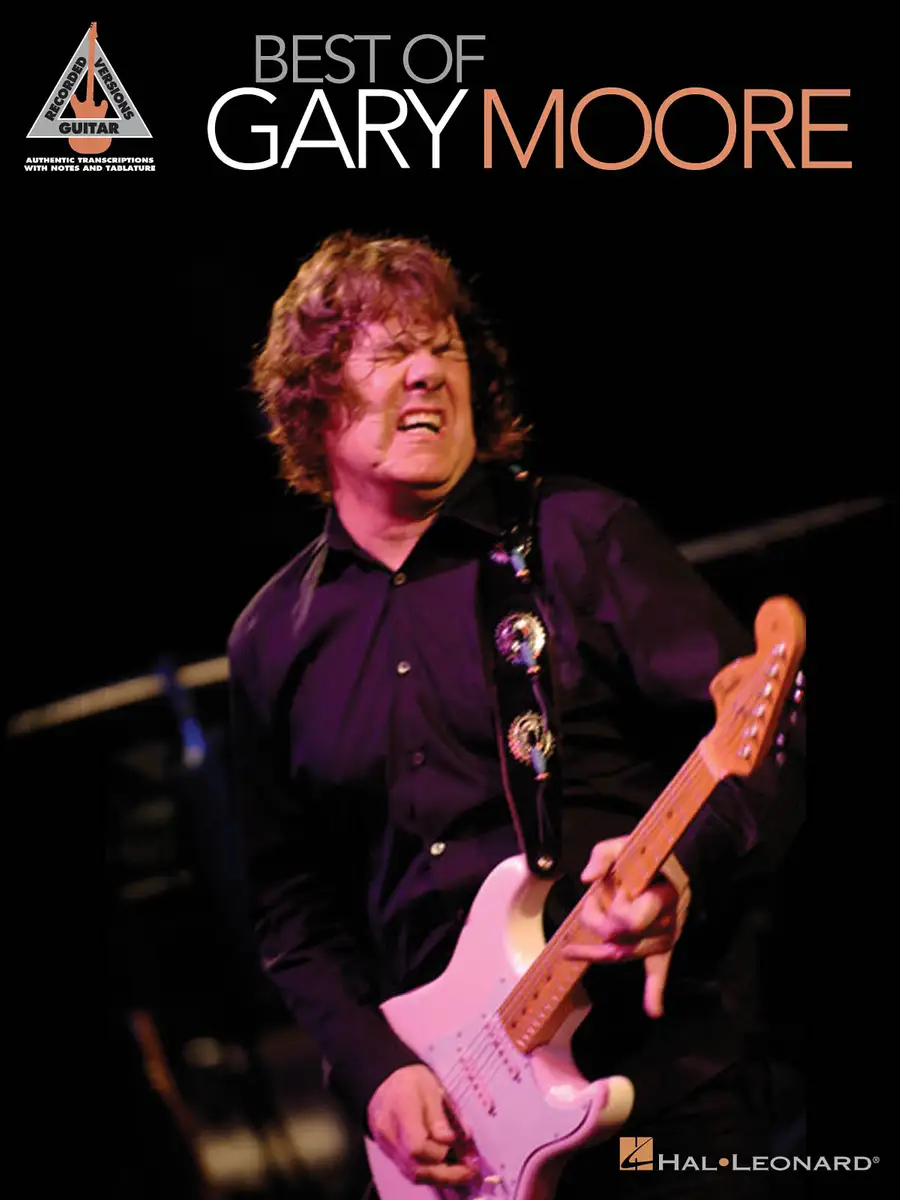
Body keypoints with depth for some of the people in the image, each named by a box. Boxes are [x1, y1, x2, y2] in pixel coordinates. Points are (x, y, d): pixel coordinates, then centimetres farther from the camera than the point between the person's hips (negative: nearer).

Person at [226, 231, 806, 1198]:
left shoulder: (582, 535, -1)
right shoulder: (273, 639, 10)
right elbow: (291, 907, 12)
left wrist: (681, 862, -24)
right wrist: (373, 1067, -2)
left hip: (660, 1057, -2)